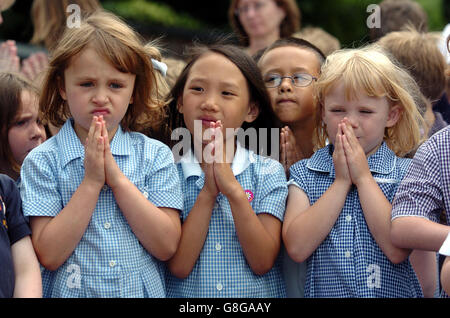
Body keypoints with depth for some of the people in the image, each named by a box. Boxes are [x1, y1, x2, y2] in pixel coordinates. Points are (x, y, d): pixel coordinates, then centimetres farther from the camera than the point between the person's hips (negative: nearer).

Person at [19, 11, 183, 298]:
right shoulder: (42, 161, -4)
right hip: (70, 291, 0)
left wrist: (117, 178, -15)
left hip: (145, 290, 0)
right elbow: (49, 255, -12)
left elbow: (167, 247, -10)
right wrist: (91, 182, -17)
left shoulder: (156, 156, -1)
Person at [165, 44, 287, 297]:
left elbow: (263, 263, -8)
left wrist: (234, 191, -15)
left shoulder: (269, 173, 2)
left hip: (259, 294, 1)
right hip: (185, 295, 0)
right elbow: (178, 266, -7)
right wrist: (208, 193, -13)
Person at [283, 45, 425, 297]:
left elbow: (397, 250, -11)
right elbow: (297, 248, -8)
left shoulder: (404, 173, 2)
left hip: (393, 291, -1)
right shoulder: (304, 173, 6)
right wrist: (341, 181, -7)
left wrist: (363, 177, -7)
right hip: (324, 291, 1)